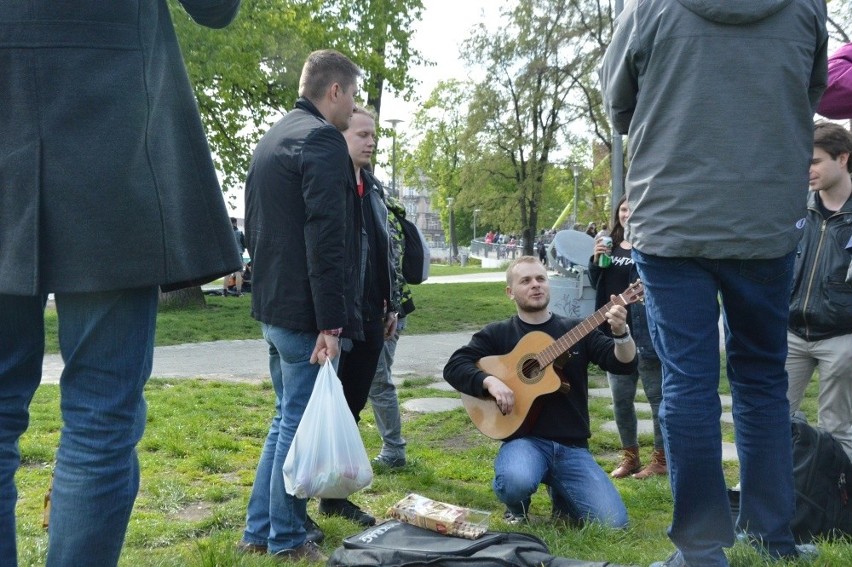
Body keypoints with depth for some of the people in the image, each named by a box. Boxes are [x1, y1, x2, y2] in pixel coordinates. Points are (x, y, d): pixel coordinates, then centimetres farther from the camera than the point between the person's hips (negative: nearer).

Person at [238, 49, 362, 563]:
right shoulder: (323, 140, -14)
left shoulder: (272, 139, 16)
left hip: (273, 306, 9)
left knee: (287, 418, 18)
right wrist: (330, 323, -22)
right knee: (300, 424, 0)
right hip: (305, 310, -9)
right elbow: (326, 240, -22)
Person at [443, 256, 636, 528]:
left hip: (572, 446, 3)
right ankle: (516, 511, 2)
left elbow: (624, 364, 1)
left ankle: (559, 493, 19)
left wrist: (621, 333, -20)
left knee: (613, 522, -13)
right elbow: (454, 366, -2)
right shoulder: (498, 334, 8)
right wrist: (490, 381, -19)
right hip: (524, 439, -2)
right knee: (516, 481, -37)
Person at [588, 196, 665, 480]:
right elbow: (596, 283, 15)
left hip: (645, 332, -6)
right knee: (621, 399, 12)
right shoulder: (611, 245, 11)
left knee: (657, 397, 6)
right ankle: (630, 456, 26)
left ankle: (660, 459, 17)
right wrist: (596, 260, -1)